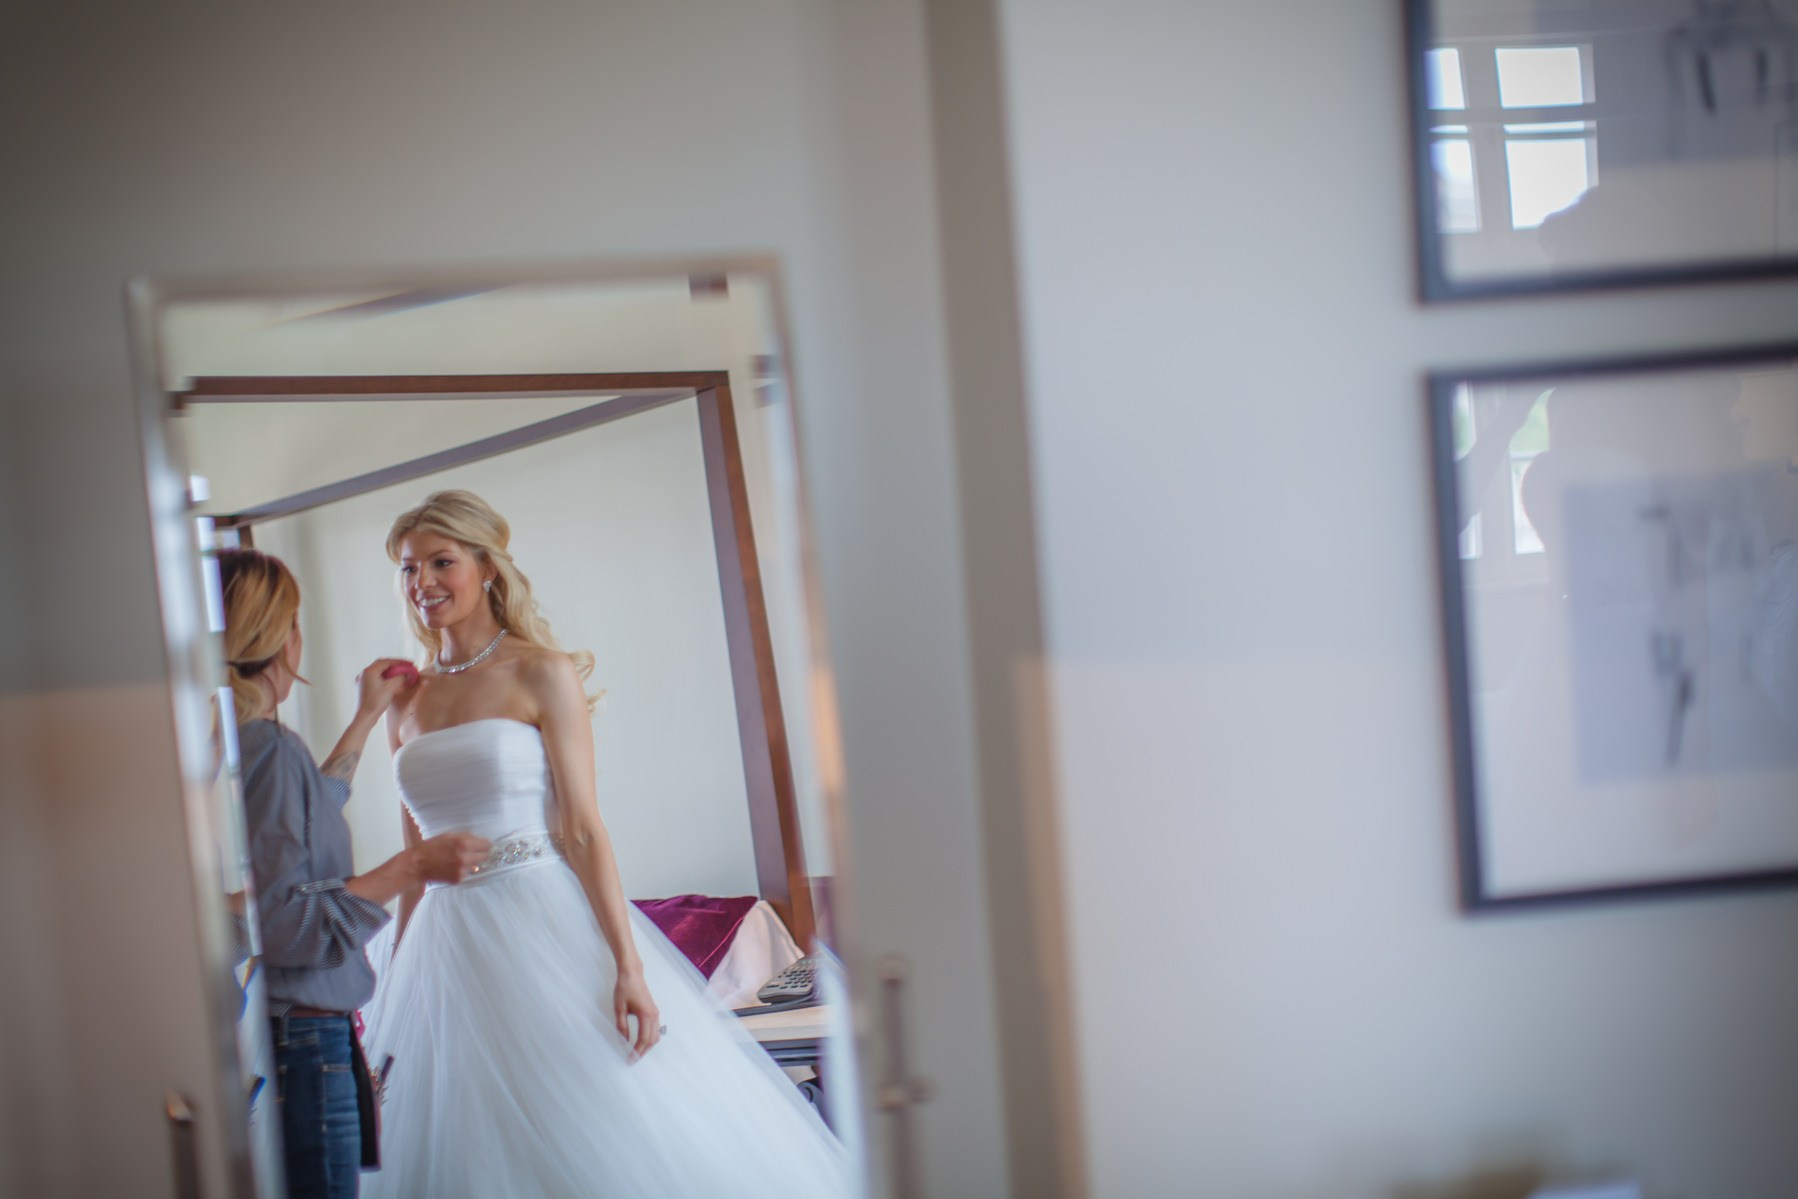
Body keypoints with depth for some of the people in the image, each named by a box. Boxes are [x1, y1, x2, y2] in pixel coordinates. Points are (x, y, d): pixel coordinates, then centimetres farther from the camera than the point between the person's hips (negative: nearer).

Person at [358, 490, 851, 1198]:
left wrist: (628, 965, -17)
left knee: (605, 1139, -1)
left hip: (548, 927, -5)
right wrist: (395, 971, 13)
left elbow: (583, 829, -9)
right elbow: (416, 853, 15)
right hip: (448, 947, 5)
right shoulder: (406, 702, 10)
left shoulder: (542, 674, -4)